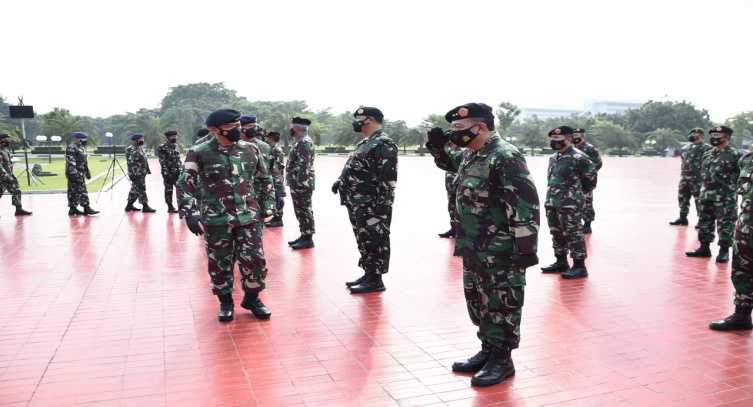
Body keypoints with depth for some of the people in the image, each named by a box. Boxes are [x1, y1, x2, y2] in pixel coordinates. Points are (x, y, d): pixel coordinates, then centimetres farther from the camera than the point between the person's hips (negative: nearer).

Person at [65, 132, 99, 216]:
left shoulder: (81, 147, 17)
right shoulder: (71, 148, -14)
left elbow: (84, 162, 24)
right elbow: (70, 163, -21)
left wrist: (87, 172, 24)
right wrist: (74, 174, -25)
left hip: (81, 175, 10)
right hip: (75, 175, -10)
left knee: (83, 191, 10)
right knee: (74, 192, -5)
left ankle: (86, 208, 13)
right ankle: (73, 210, 1)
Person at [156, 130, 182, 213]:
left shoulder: (175, 146, 12)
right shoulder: (162, 147, -9)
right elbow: (162, 162, -13)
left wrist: (180, 169, 11)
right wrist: (166, 173, -19)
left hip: (177, 172, 6)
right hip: (168, 172, -6)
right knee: (169, 190, 2)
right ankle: (170, 207, 9)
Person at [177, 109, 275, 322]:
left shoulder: (250, 150, 6)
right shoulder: (199, 153, -5)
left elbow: (265, 179, 17)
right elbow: (185, 184, -8)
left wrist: (266, 206, 12)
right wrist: (191, 213, -18)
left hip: (248, 217, 2)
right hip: (216, 220, -2)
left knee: (255, 260, -1)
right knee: (220, 264, 7)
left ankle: (252, 298, 23)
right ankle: (225, 302, 28)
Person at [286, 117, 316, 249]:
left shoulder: (304, 143, -16)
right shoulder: (299, 142, 18)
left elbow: (304, 166, -23)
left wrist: (300, 183, -25)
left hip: (302, 184, -10)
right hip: (298, 184, 10)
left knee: (305, 211, -4)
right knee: (300, 211, 14)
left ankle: (308, 239, 1)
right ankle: (304, 235, 21)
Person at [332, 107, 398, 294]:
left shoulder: (384, 144, -14)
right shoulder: (365, 142, 18)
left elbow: (388, 177, -20)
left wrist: (382, 206, -23)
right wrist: (341, 181, 16)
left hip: (372, 206, -10)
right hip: (358, 205, 10)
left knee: (374, 242, -2)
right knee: (364, 241, 15)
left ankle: (375, 280, 6)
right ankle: (369, 274, 26)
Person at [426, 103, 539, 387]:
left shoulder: (506, 157, -19)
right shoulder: (471, 155, 9)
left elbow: (525, 204, -22)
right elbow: (451, 165, 32)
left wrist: (526, 248, -23)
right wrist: (437, 148, 12)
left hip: (502, 252, -9)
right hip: (474, 248, 9)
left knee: (501, 306, 4)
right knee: (478, 303, 18)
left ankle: (502, 360, 18)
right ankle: (488, 351, 33)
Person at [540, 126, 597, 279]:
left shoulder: (578, 157, -12)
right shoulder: (553, 158, 14)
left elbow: (591, 176, -8)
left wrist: (579, 192, 2)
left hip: (570, 204, -9)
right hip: (552, 203, 9)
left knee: (573, 234, -5)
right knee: (557, 233, 15)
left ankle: (579, 266, 2)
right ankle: (561, 262, 27)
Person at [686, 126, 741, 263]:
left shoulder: (734, 154, -8)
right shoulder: (707, 154, 13)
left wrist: (734, 190, -12)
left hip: (725, 198, -7)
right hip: (707, 196, 7)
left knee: (725, 225, -1)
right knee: (704, 223, 12)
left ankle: (724, 251, 8)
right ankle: (704, 248, 22)